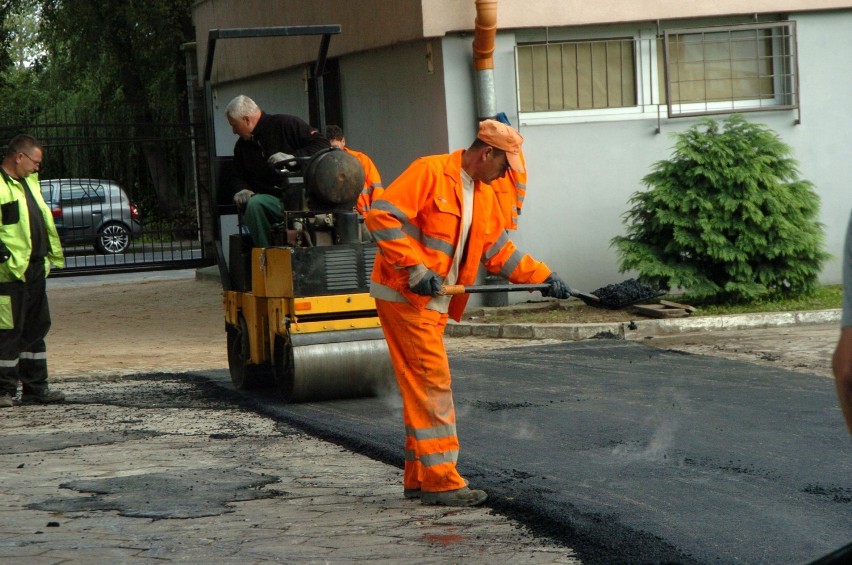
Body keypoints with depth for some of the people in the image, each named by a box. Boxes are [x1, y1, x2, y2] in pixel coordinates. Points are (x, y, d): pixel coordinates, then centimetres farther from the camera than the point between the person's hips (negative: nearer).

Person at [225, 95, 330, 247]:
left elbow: (323, 145, -6)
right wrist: (242, 190, 5)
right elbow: (239, 177, 29)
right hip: (270, 199, 5)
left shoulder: (287, 124, 0)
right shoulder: (242, 146, 20)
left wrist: (292, 158, -17)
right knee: (254, 204, -30)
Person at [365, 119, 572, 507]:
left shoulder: (483, 197, 15)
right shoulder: (430, 173, -13)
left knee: (424, 388, 12)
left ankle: (419, 478, 19)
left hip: (434, 302, 9)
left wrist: (543, 278, 16)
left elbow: (499, 252, 23)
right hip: (405, 297, -9)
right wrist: (415, 268, -25)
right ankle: (440, 481, -7)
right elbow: (382, 215, -21)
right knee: (432, 384, -9)